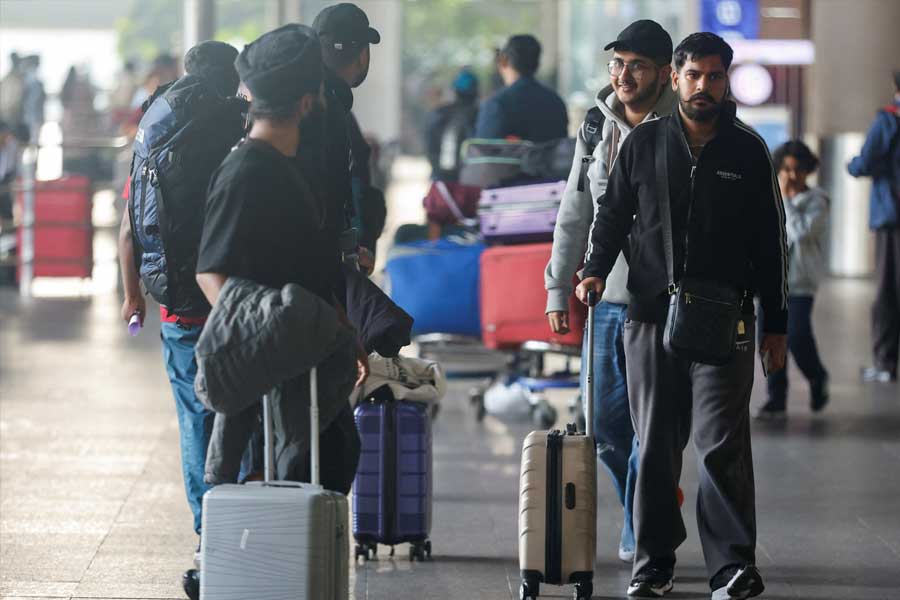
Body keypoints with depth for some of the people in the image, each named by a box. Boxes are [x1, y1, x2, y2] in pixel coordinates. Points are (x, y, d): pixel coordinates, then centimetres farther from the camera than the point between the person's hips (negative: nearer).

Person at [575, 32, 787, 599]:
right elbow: (613, 213, 15)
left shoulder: (748, 150, 5)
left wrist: (776, 324, 6)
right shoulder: (643, 143, 7)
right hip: (651, 314, 2)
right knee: (656, 444, 5)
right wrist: (597, 270, -3)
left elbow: (770, 242, 8)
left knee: (722, 445, -9)